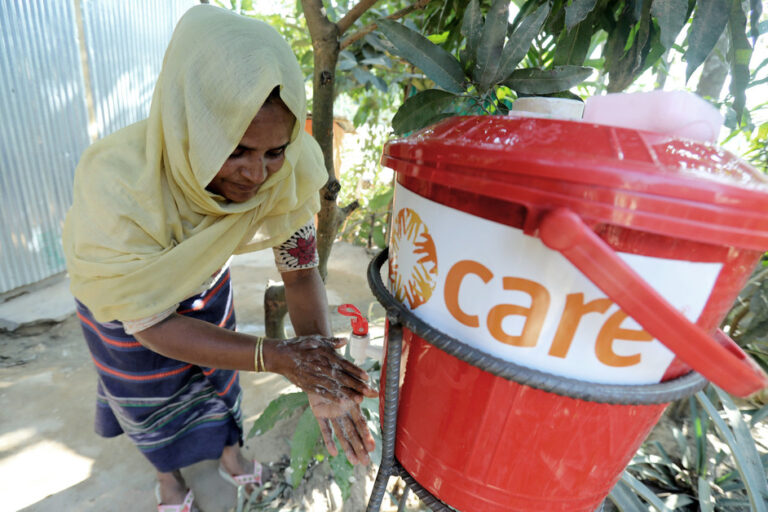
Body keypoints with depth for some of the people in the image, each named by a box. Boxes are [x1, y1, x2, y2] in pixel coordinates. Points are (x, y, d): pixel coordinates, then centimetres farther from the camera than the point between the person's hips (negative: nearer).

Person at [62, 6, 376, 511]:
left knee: (217, 371, 20)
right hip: (121, 291, -2)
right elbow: (149, 323, -32)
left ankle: (231, 453, 50)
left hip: (205, 278, 3)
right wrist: (277, 356, -42)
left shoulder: (290, 167, -32)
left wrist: (325, 382, -36)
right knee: (151, 391, 19)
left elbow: (301, 269, -25)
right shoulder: (117, 184, -41)